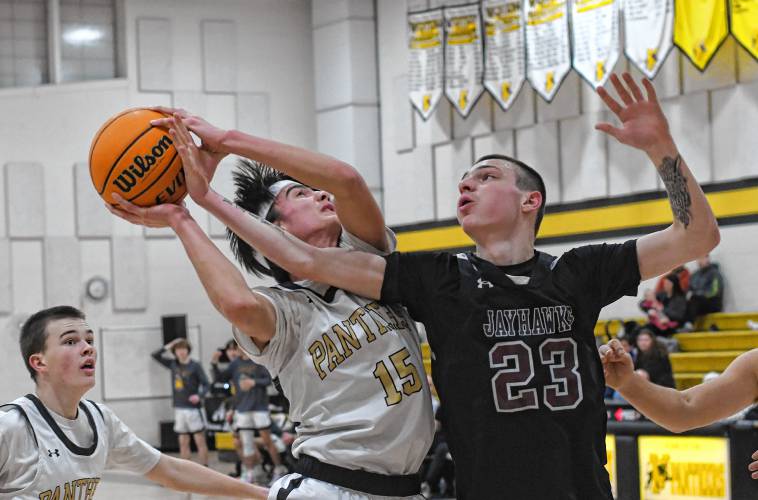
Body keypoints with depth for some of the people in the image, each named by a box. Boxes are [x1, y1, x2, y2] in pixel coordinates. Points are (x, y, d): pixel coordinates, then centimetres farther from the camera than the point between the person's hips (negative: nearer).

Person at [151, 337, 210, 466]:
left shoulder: (195, 366, -3)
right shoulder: (173, 364, 9)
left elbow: (206, 384, -5)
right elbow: (155, 355, 12)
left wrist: (199, 395, -23)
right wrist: (168, 346, 0)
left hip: (193, 408, -4)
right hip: (179, 408, 4)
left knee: (200, 440, -3)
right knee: (183, 442, 6)